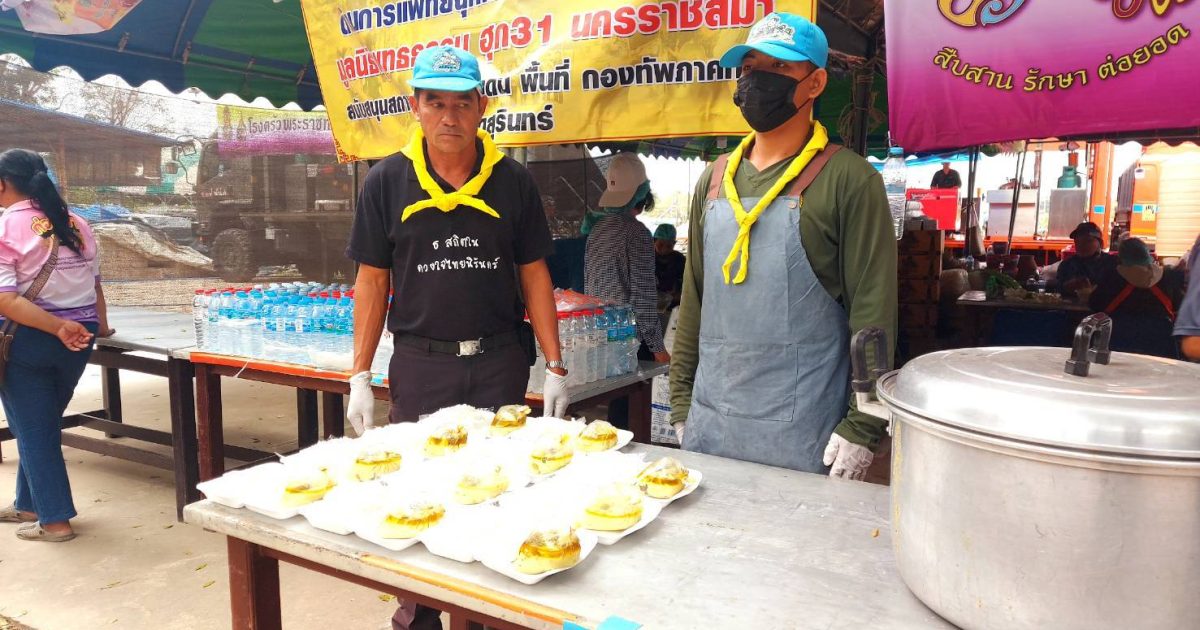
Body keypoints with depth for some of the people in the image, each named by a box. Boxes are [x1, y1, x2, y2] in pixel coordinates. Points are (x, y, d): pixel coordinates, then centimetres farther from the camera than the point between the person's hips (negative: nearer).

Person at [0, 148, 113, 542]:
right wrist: (99, 327, 24)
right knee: (43, 424, 21)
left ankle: (55, 520, 12)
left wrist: (57, 327, -23)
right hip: (78, 339, 6)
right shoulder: (77, 225, 6)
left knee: (32, 429, 8)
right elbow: (94, 284, 12)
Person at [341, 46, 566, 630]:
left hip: (499, 361, 1)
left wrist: (555, 366, 0)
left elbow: (534, 274, 4)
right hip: (420, 363, 0)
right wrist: (360, 376, 0)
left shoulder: (512, 180, 1)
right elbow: (372, 282, 3)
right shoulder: (386, 182, 0)